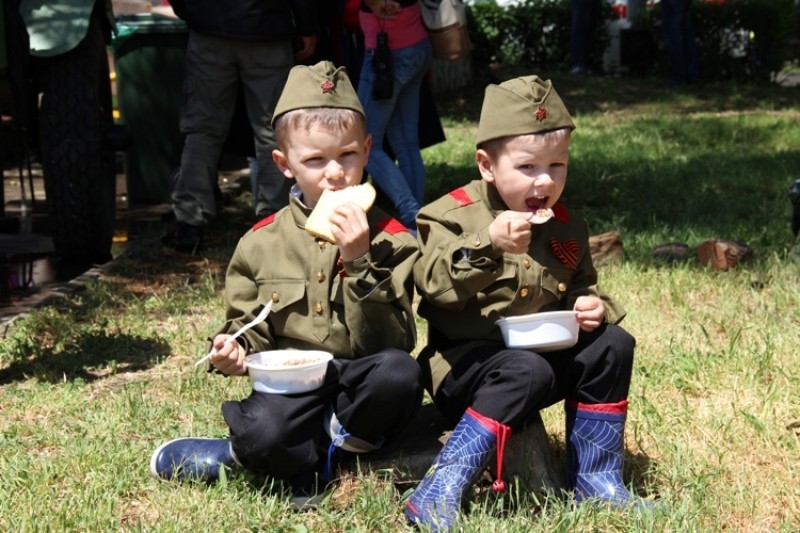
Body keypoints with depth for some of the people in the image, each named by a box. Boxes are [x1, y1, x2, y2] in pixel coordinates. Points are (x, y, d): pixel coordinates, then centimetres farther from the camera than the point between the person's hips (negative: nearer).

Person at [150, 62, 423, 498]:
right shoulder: (262, 243, 6)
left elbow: (392, 342, -10)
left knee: (400, 371, -34)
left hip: (359, 391, 1)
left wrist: (360, 262, -21)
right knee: (263, 434, -34)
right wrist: (235, 350, -8)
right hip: (290, 387, -1)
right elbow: (248, 325, 16)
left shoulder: (387, 238, 0)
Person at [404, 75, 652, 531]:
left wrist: (593, 306, -2)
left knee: (611, 345, -12)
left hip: (544, 352, 6)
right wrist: (488, 245, -38)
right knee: (527, 372, -35)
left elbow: (583, 287, 22)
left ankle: (595, 480, -3)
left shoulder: (567, 228, 9)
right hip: (468, 359, -6)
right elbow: (434, 284, -24)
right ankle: (439, 493, -34)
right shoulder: (456, 215, -9)